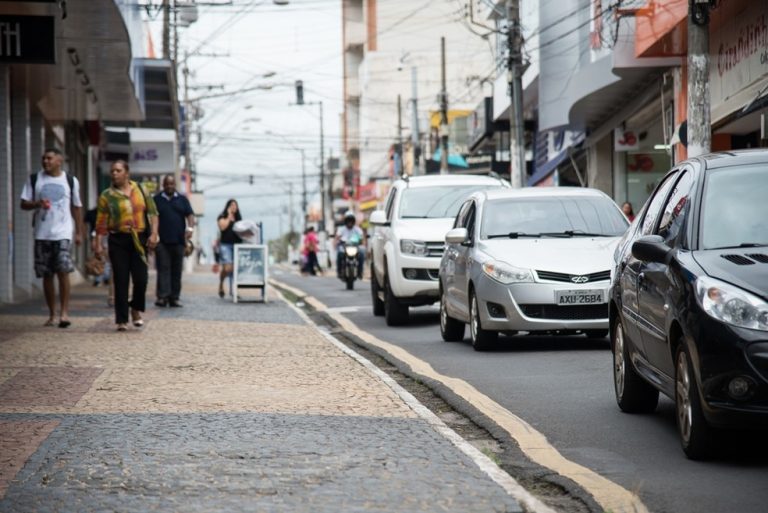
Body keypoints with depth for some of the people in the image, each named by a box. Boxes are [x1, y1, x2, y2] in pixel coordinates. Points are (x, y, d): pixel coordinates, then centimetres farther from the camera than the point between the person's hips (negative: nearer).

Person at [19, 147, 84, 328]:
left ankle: (64, 312, -9)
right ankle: (52, 314, 14)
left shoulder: (71, 181, 6)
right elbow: (24, 204, 6)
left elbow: (77, 208, 12)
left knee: (63, 271, -14)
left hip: (63, 233, -2)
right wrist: (38, 203, -15)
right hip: (42, 234, 2)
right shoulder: (34, 180, 6)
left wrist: (79, 232, 8)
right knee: (46, 275, 6)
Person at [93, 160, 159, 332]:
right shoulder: (107, 195, 3)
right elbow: (101, 222, 0)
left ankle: (136, 310, 21)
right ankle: (121, 320, 5)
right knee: (121, 281, -1)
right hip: (118, 240, -1)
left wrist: (154, 233, -4)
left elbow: (152, 212, 7)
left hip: (140, 239, 1)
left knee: (141, 278, -5)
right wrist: (98, 243, -6)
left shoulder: (140, 190, 8)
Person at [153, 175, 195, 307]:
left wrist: (190, 228, -14)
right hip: (161, 241, -2)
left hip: (178, 241, 2)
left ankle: (174, 298, 8)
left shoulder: (182, 200, 13)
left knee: (177, 270, 4)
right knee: (163, 269, -9)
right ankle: (162, 297, -15)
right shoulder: (156, 199, 8)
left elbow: (190, 215, 5)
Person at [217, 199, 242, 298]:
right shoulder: (222, 217, 4)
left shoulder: (238, 218, 19)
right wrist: (229, 216, -6)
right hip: (225, 244, -5)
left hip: (237, 244, 5)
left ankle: (232, 290, 6)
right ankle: (221, 284, 13)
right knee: (227, 268, -14)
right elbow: (222, 227, -13)